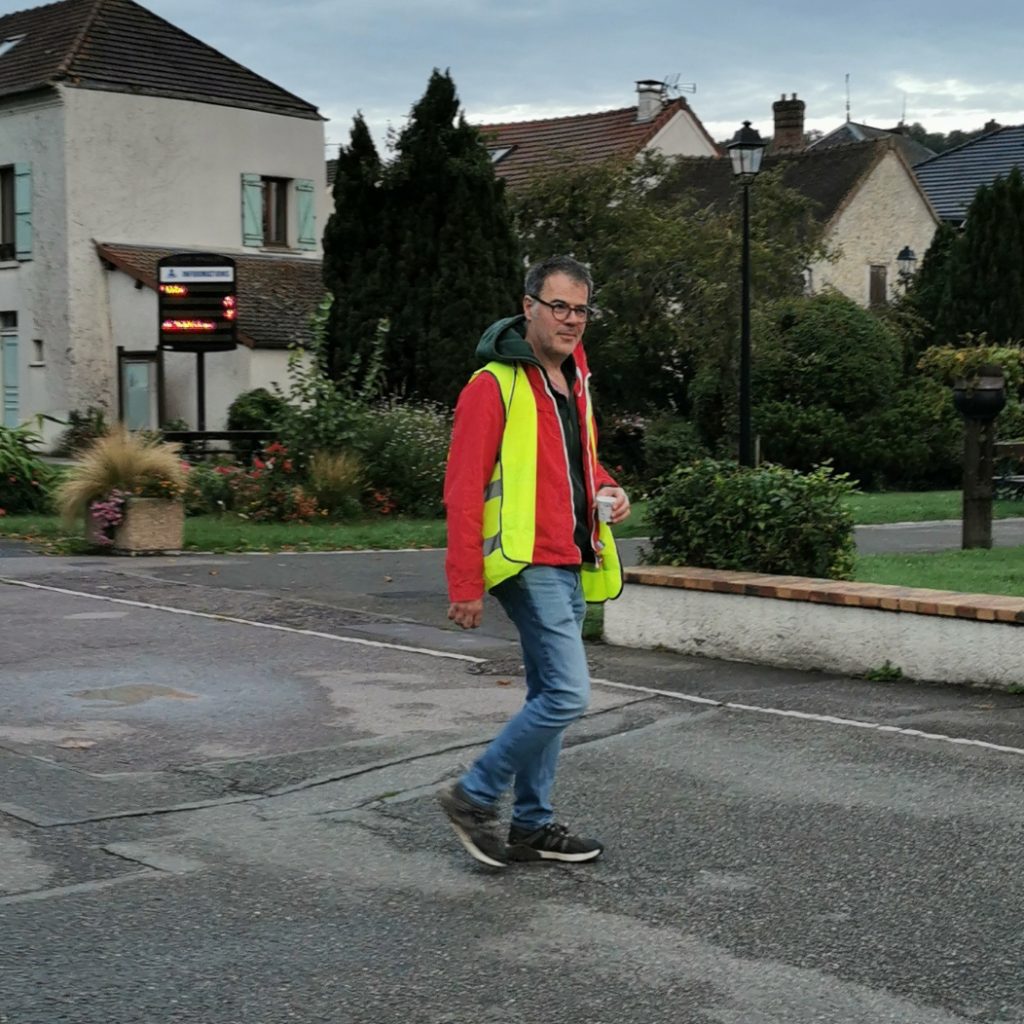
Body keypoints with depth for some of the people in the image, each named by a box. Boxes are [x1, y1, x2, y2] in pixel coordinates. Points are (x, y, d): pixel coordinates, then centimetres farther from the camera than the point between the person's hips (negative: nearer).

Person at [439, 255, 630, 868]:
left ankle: (533, 825, 24)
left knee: (550, 695, 13)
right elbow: (463, 490, -14)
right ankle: (475, 797, 1)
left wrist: (607, 490, 6)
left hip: (570, 564, 9)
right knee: (567, 694, -14)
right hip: (529, 563, -9)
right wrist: (466, 584, -18)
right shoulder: (494, 385, -12)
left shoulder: (574, 381, 15)